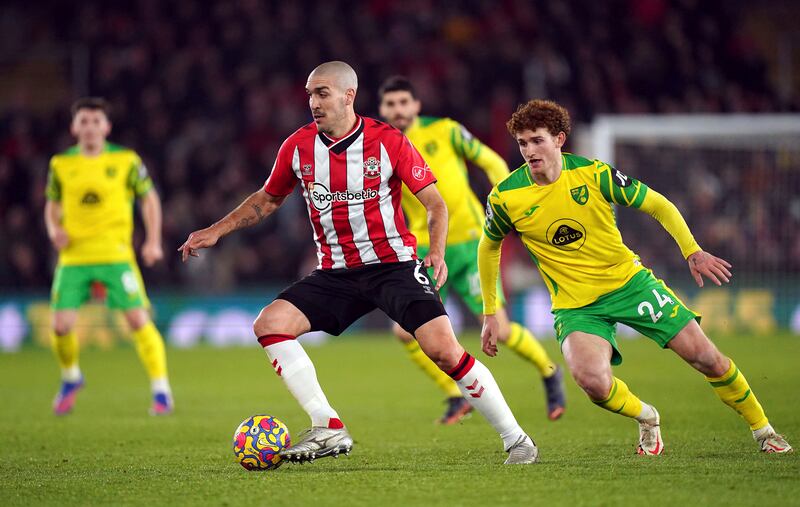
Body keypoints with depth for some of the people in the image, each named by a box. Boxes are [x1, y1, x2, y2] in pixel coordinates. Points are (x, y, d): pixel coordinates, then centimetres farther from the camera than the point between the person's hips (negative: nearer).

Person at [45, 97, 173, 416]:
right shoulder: (61, 164, 6)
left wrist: (153, 242, -1)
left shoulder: (126, 161, 1)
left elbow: (149, 198, 9)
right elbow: (52, 204, 19)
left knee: (138, 319, -12)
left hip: (116, 254, -2)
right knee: (61, 325, -8)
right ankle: (70, 377, 23)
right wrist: (54, 229, -2)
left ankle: (161, 391, -1)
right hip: (74, 256, 2)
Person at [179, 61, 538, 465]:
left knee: (443, 349, -19)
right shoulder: (298, 147, 1)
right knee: (269, 323, -16)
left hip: (394, 264, -4)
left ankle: (515, 438, -5)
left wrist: (437, 253, -21)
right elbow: (268, 199, 19)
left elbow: (435, 203, -4)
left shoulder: (388, 141, -9)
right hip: (335, 274, 4)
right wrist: (216, 231, 11)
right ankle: (328, 429, -14)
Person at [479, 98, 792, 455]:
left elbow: (659, 206, -2)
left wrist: (692, 251, -15)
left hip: (628, 281, 0)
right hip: (575, 304, 0)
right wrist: (490, 314, 10)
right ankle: (646, 418, 6)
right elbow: (489, 246, 9)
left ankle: (763, 430, 19)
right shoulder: (505, 198, -11)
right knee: (593, 382, -28)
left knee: (704, 355, -3)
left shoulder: (594, 173, -13)